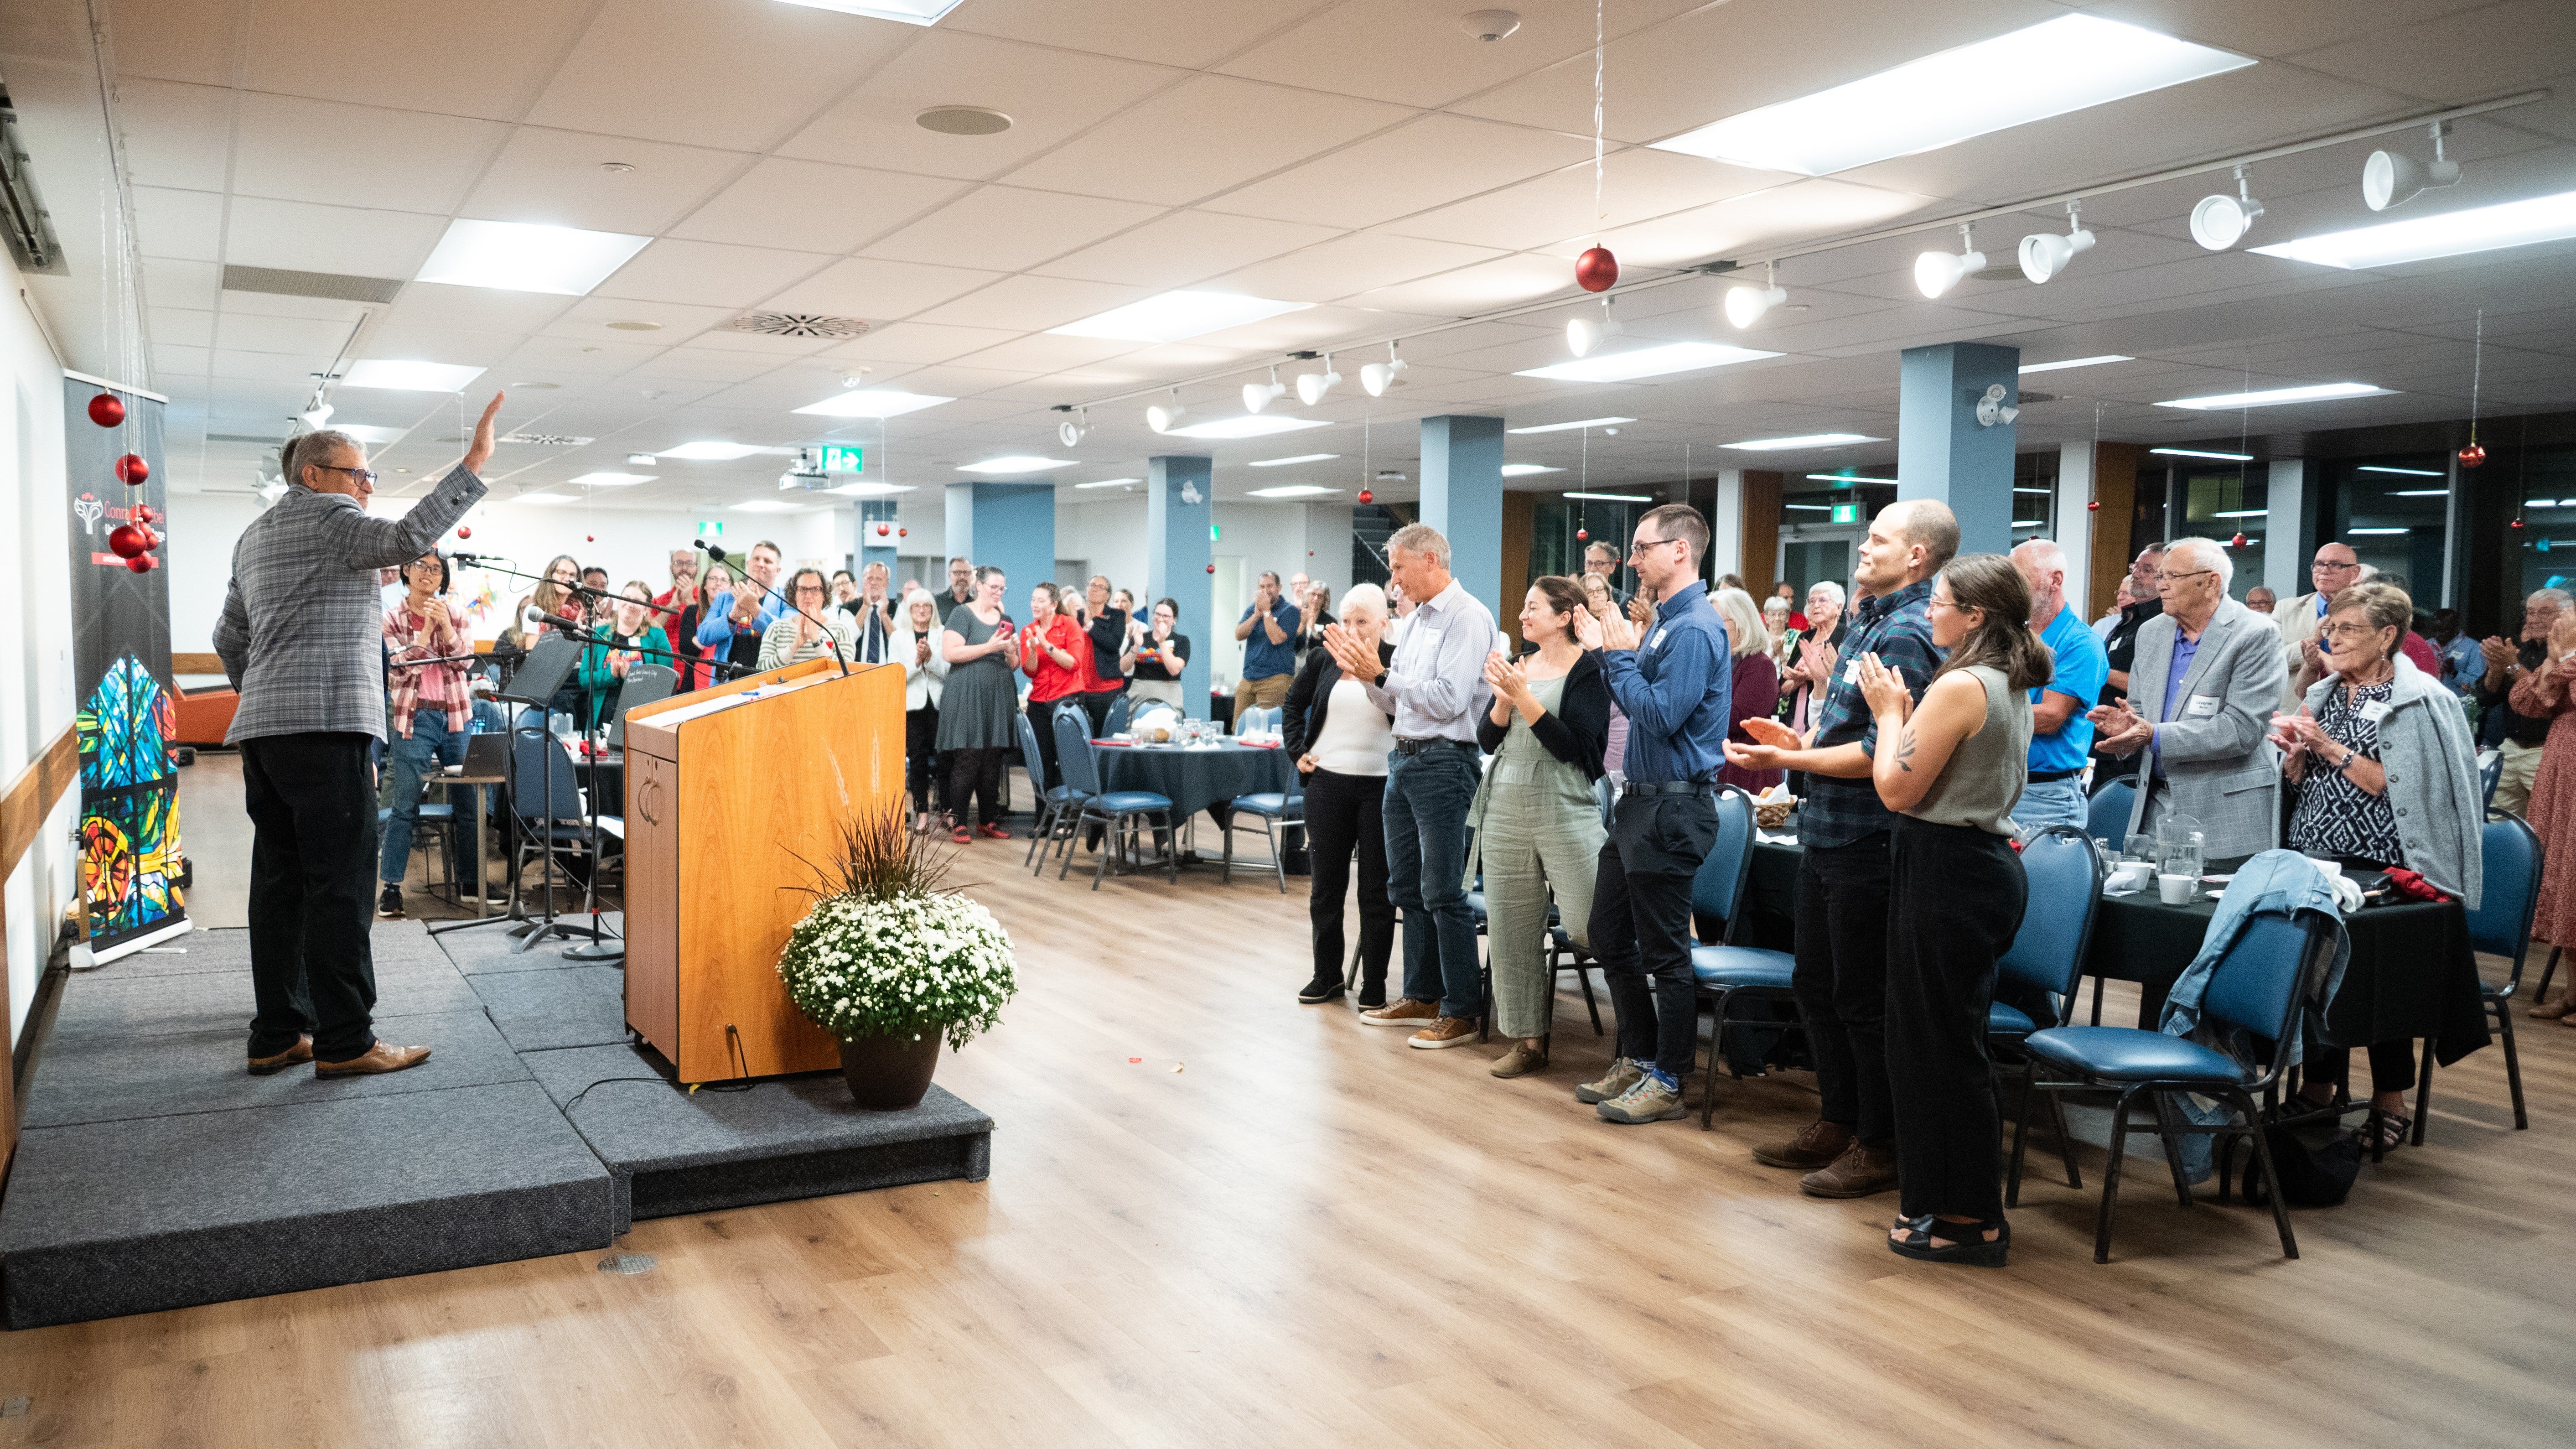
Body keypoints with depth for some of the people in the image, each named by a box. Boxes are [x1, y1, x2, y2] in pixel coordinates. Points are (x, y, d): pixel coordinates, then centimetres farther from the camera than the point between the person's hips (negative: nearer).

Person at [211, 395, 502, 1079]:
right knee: (340, 883, -8)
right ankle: (344, 1042, -6)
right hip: (326, 723, -10)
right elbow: (406, 538, -23)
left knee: (279, 881, 11)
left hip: (263, 729, 10)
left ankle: (277, 1036, 15)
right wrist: (474, 463, -25)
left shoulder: (254, 535, 25)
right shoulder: (326, 516, -4)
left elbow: (229, 638, 29)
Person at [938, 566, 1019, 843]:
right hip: (968, 696, -6)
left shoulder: (1005, 619, 17)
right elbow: (950, 653, -13)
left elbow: (1013, 666, 18)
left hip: (999, 698, 6)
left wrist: (1011, 651, -4)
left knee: (994, 762, 5)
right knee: (967, 760, -8)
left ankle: (988, 820, 14)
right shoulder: (962, 613, -1)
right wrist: (989, 647, -17)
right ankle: (957, 822, -1)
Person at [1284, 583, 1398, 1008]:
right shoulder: (1324, 658, 6)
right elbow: (1293, 705, 17)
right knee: (1325, 884, 11)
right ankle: (1327, 976, 25)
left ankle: (1374, 985, 13)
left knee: (1376, 890, 4)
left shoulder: (1397, 661, -5)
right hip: (1327, 784, 4)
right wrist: (1297, 751, 8)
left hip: (1381, 786, -4)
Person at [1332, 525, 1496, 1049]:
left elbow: (1449, 699, -20)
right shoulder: (1416, 620, 15)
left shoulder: (1467, 617, -11)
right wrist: (1363, 671, 3)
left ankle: (1461, 1012, 3)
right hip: (1403, 759, 9)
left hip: (1442, 762, -9)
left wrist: (1381, 674, -17)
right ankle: (1422, 997, 26)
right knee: (1407, 887, 15)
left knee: (1442, 892, -6)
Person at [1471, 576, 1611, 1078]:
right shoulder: (1518, 664, 13)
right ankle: (1528, 1040, 18)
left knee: (1589, 926, -11)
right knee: (1511, 929, 7)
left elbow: (1574, 745, -16)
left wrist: (1524, 697, -19)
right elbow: (1487, 740, 8)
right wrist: (1504, 699, -9)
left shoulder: (1590, 668, -5)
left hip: (1566, 808, -6)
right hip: (1505, 809, 6)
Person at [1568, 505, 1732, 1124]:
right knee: (1611, 938, 17)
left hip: (1673, 807, -10)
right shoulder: (1663, 621, 13)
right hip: (1638, 801, 10)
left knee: (1665, 953, 0)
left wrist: (1621, 656, -14)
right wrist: (1607, 651, 9)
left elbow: (1660, 715, -24)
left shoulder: (1695, 629, -17)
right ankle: (1638, 1059, 29)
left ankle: (1666, 1083, 12)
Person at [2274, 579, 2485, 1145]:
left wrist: (2334, 750, -17)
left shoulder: (2422, 701, -6)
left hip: (2384, 869, -5)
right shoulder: (2323, 695, 12)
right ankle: (2319, 1087, 18)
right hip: (2315, 860, 5)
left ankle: (2389, 1101, 15)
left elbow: (2401, 788, -14)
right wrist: (2296, 752, -4)